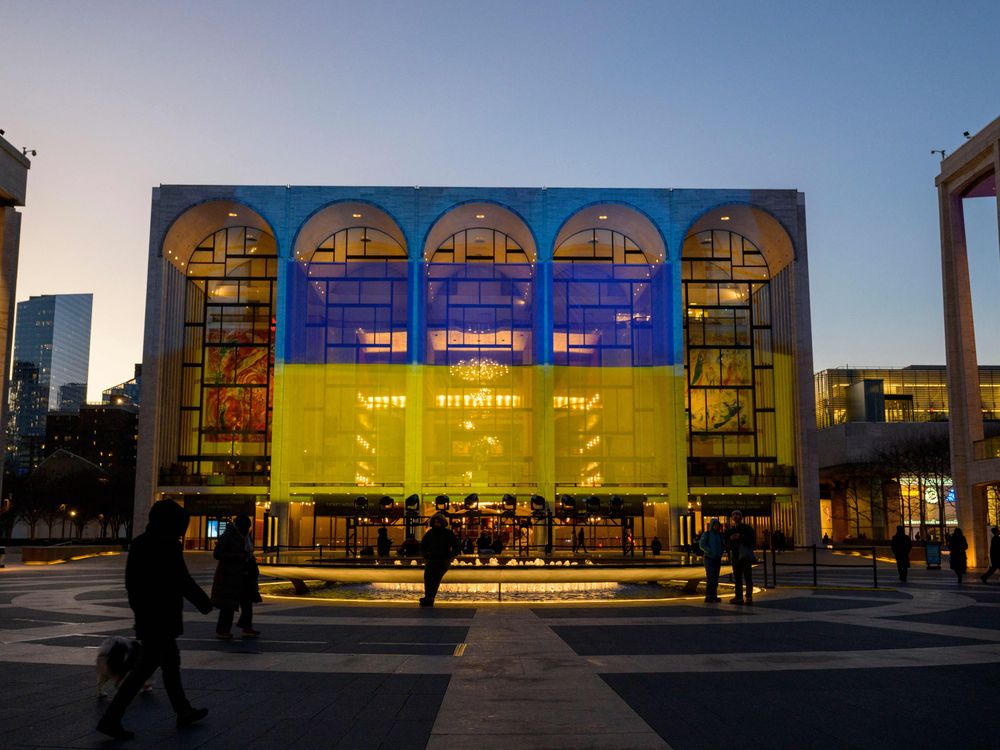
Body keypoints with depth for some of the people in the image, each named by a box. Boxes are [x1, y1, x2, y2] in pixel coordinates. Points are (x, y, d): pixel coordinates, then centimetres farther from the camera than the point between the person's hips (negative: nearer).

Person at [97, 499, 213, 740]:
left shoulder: (140, 543, 8)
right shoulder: (167, 545, -17)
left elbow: (131, 580, 13)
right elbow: (183, 580, -15)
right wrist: (204, 603, -2)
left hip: (146, 613, 9)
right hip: (161, 616, -9)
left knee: (171, 661, 17)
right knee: (146, 666, -3)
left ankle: (184, 712, 27)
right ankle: (111, 719, -2)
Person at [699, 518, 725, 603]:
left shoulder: (719, 535, 11)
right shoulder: (706, 534, -3)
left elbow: (723, 545, 17)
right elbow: (701, 544, -11)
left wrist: (721, 552, -2)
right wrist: (711, 552, -20)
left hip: (717, 559, 5)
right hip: (709, 558, -5)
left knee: (715, 578, 5)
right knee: (710, 577, -14)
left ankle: (714, 596, 10)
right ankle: (708, 596, -13)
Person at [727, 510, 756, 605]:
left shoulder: (748, 528, 3)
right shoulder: (730, 530, 17)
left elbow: (753, 540, -8)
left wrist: (741, 537, -17)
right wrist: (730, 538, -6)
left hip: (746, 556, -5)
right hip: (736, 556, 5)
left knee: (747, 577, -7)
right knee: (737, 577, 6)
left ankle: (749, 597, -8)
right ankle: (739, 597, 9)